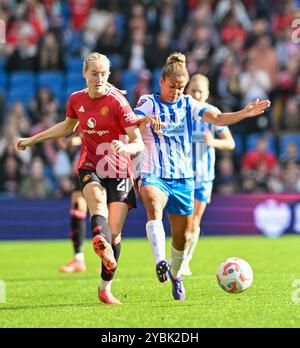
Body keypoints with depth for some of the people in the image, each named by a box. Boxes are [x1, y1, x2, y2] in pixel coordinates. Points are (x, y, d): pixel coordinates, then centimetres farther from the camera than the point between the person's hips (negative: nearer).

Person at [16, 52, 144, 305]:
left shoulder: (117, 101, -10)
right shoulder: (77, 100, 3)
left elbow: (139, 144, -12)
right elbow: (68, 126, 27)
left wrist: (125, 148, -35)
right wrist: (33, 139, 31)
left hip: (118, 172, -2)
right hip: (90, 168, 2)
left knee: (114, 233, -6)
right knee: (98, 202, -33)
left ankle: (105, 289, 10)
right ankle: (102, 246, -63)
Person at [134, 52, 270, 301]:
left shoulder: (188, 104, 8)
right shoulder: (149, 103, -2)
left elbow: (217, 118, -5)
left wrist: (245, 113, -21)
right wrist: (146, 119, -44)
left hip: (183, 178, 4)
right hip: (153, 175, -4)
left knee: (182, 236, 8)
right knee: (154, 206, -36)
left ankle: (175, 275, 35)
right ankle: (160, 262, -50)